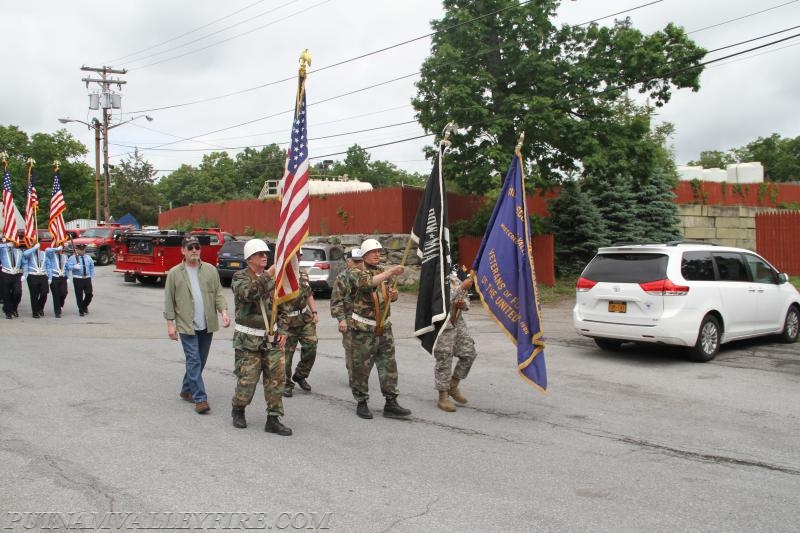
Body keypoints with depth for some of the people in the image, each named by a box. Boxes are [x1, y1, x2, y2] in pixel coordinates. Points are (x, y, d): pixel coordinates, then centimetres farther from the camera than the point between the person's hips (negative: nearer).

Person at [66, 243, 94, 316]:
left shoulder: (88, 258, 11)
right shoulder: (72, 258, -2)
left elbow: (91, 267, 19)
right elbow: (68, 267, -14)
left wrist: (91, 276, 11)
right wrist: (74, 267, -32)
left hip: (87, 278, 3)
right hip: (77, 279, -3)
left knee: (90, 294, -1)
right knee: (79, 296, 0)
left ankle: (85, 306, 26)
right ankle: (81, 311, 13)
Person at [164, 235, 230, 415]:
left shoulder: (210, 270, 6)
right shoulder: (174, 273, 0)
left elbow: (218, 293, 6)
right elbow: (169, 301, 1)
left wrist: (224, 310, -10)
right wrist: (170, 323, -3)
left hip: (207, 325, 4)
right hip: (187, 325, -3)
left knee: (200, 361, 13)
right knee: (194, 362, -7)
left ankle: (186, 390, 30)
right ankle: (200, 399, -6)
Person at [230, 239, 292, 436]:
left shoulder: (273, 278, 11)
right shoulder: (240, 277, -5)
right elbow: (247, 293, -28)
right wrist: (268, 275, -32)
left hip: (272, 338, 5)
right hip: (249, 338, -4)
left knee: (276, 376, -1)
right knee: (247, 378, 0)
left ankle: (273, 419, 6)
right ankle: (238, 409, 26)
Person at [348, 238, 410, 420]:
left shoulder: (383, 271, 13)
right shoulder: (355, 272, -5)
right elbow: (365, 283, -29)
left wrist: (393, 295, -2)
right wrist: (390, 272, -34)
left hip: (384, 327, 6)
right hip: (363, 329, -5)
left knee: (389, 365, 3)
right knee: (361, 367, 1)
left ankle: (391, 403, 7)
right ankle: (362, 403, 14)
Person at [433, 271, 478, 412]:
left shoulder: (454, 276, 13)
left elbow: (465, 299, 20)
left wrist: (464, 304, -4)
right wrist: (462, 287, -25)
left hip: (458, 322, 8)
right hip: (443, 325, -8)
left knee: (469, 353, 8)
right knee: (444, 360, -4)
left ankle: (453, 386, 25)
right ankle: (443, 398, 7)